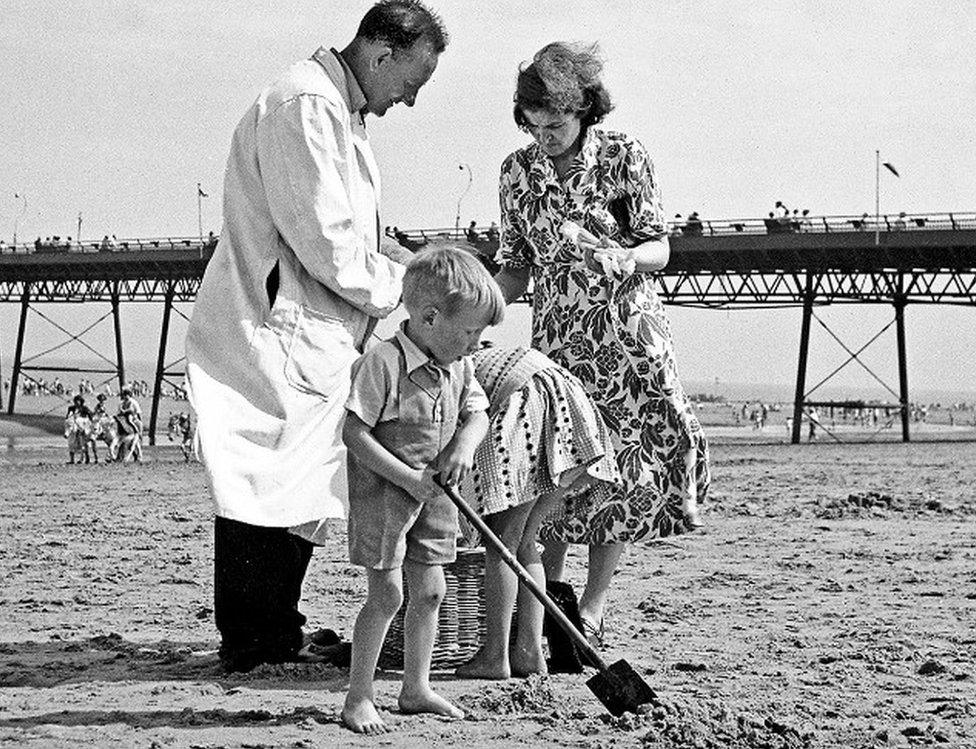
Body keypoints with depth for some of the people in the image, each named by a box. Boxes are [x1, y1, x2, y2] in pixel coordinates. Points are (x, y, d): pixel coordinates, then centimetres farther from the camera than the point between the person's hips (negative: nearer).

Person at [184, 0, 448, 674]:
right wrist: (400, 287, -7)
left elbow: (353, 237, 24)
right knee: (266, 494, -6)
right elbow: (326, 247, -19)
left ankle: (278, 639, 19)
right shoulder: (303, 107, -14)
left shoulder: (340, 112, 20)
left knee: (299, 494, 12)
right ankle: (252, 646, 0)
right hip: (275, 338, -10)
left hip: (317, 342, 10)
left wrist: (409, 264, 9)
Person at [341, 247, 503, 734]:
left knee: (430, 589, 11)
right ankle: (358, 697, 4)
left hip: (431, 494, 7)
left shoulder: (459, 366, 3)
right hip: (382, 490, -7)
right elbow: (355, 433, -23)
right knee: (387, 593, -7)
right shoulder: (382, 362, -22)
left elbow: (477, 414, 12)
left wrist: (465, 444, -12)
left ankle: (416, 689, 24)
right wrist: (408, 479, -23)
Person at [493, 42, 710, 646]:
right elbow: (515, 267, 7)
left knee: (618, 462, -3)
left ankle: (592, 608, 4)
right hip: (557, 338, 2)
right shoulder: (518, 170, 3)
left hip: (627, 330, -2)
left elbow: (659, 249, -5)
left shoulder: (623, 156, -6)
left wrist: (620, 257, -27)